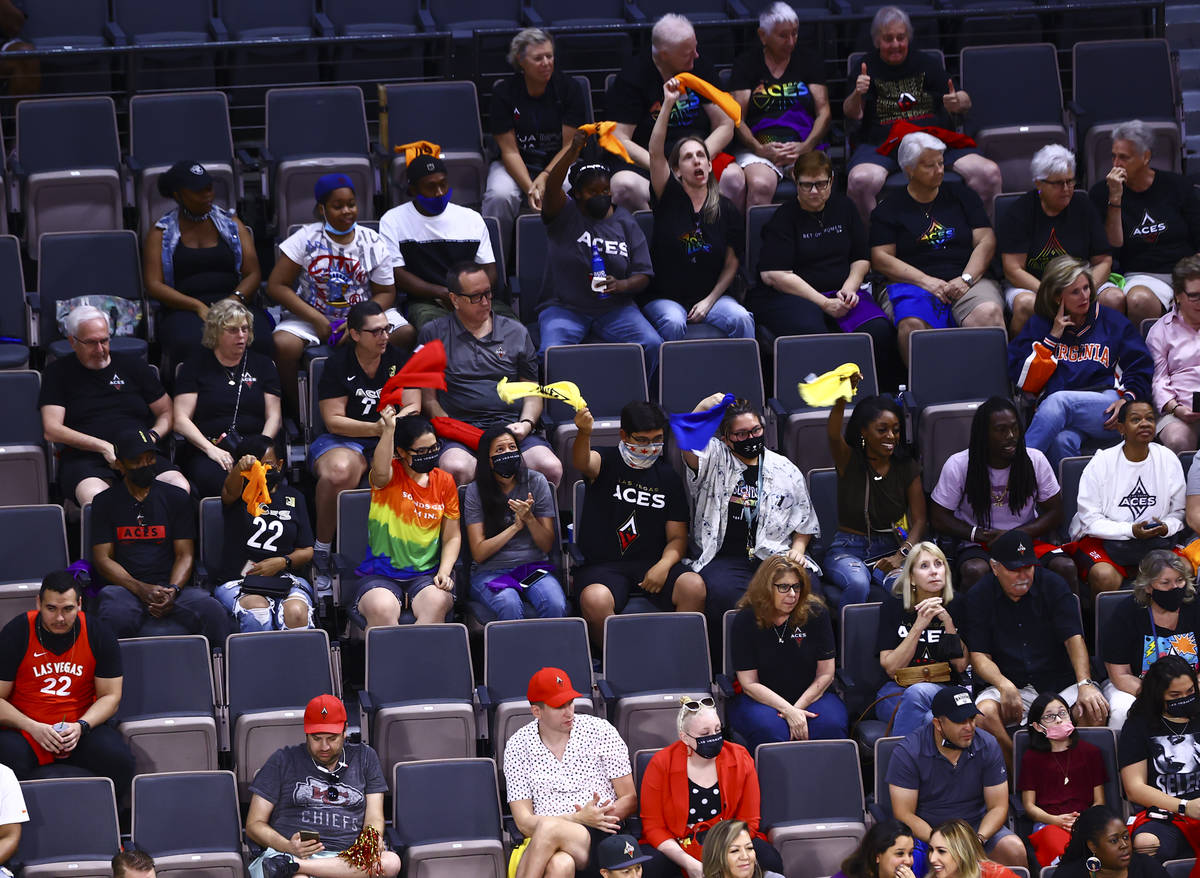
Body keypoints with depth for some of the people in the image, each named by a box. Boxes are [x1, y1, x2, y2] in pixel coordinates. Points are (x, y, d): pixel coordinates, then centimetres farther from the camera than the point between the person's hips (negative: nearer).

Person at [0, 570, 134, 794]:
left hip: (83, 724, 2)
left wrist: (81, 727, -15)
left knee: (119, 762, -27)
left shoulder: (98, 634, 1)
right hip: (25, 729, -2)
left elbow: (110, 696, 4)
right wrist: (34, 729, -19)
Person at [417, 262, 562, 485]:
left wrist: (526, 424, 0)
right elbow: (428, 398, 9)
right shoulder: (433, 334, 13)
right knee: (455, 468, -39)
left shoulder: (516, 332, 19)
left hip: (512, 427, 2)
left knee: (551, 468, -29)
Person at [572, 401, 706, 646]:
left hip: (653, 564, 3)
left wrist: (664, 566, -9)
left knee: (694, 587, -27)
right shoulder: (606, 463, 4)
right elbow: (582, 463, -23)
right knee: (595, 600, -36)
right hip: (601, 565, -3)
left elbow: (677, 537, 13)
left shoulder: (668, 477, 14)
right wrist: (584, 433, -47)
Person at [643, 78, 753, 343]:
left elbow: (731, 264, 8)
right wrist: (668, 104, -24)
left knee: (740, 318, -27)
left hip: (713, 294, 2)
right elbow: (655, 154, -15)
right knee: (673, 322, -34)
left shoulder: (727, 209, 5)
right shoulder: (670, 197, 1)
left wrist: (709, 301, -6)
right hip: (664, 298, -2)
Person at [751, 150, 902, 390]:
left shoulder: (843, 207, 15)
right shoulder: (784, 218, -1)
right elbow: (773, 274, -10)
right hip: (789, 296, -4)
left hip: (841, 292, 4)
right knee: (810, 332, -39)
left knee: (879, 331, -26)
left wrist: (850, 288, -3)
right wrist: (824, 304, -14)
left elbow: (862, 258, 20)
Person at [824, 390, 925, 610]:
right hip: (847, 548, -2)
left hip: (889, 548, 2)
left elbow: (918, 520, -1)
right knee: (857, 584, -36)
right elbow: (833, 435, -27)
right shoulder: (849, 461, -3)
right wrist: (843, 396, -47)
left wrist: (900, 556, -20)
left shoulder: (907, 467, 5)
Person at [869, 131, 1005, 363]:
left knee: (988, 313, -33)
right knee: (912, 325, -36)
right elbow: (881, 258, 3)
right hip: (913, 283, -1)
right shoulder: (889, 209, 13)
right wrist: (927, 282, -10)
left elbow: (986, 242, 12)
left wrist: (965, 279, -6)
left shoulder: (962, 196, 20)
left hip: (968, 281, 1)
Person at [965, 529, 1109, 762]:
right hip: (1011, 684, 0)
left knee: (1096, 710, -29)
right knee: (984, 712, -32)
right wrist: (1004, 686, -23)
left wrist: (1085, 684, -26)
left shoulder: (1053, 585, 1)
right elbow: (979, 655, -2)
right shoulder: (979, 596, 2)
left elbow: (1073, 638, -9)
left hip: (1060, 682, 0)